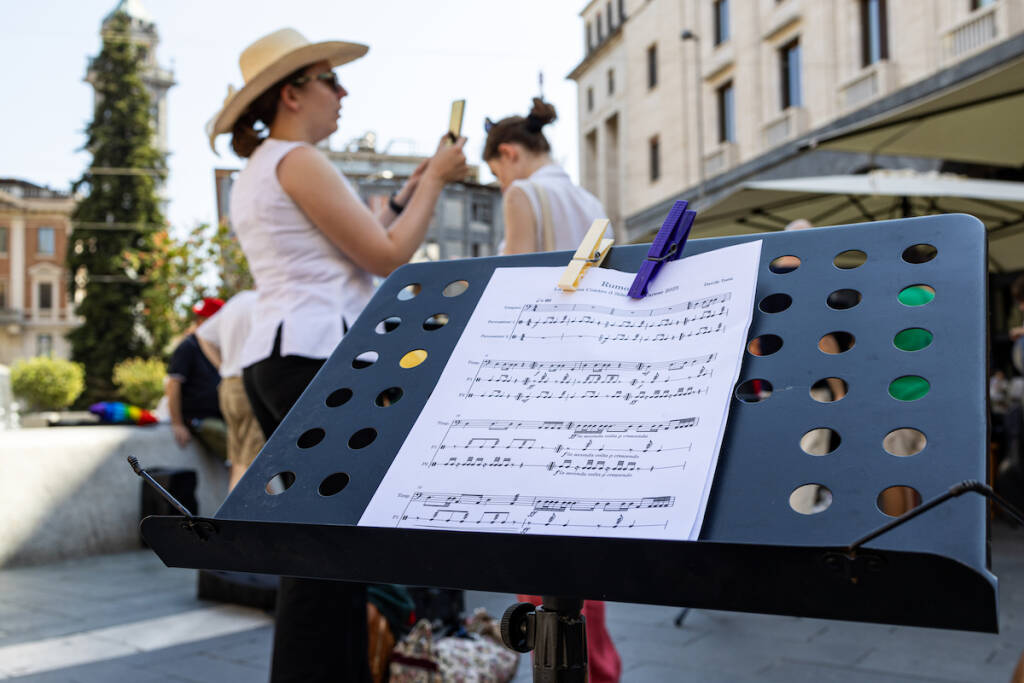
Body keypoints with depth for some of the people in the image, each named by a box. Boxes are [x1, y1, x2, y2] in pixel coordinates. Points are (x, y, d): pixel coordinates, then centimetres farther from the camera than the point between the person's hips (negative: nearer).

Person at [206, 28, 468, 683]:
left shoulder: (254, 175, 23)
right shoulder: (298, 161, -7)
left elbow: (344, 251, 23)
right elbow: (388, 257, -9)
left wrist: (408, 193, 23)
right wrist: (435, 180, 3)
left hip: (271, 359, 10)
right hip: (321, 358, -10)